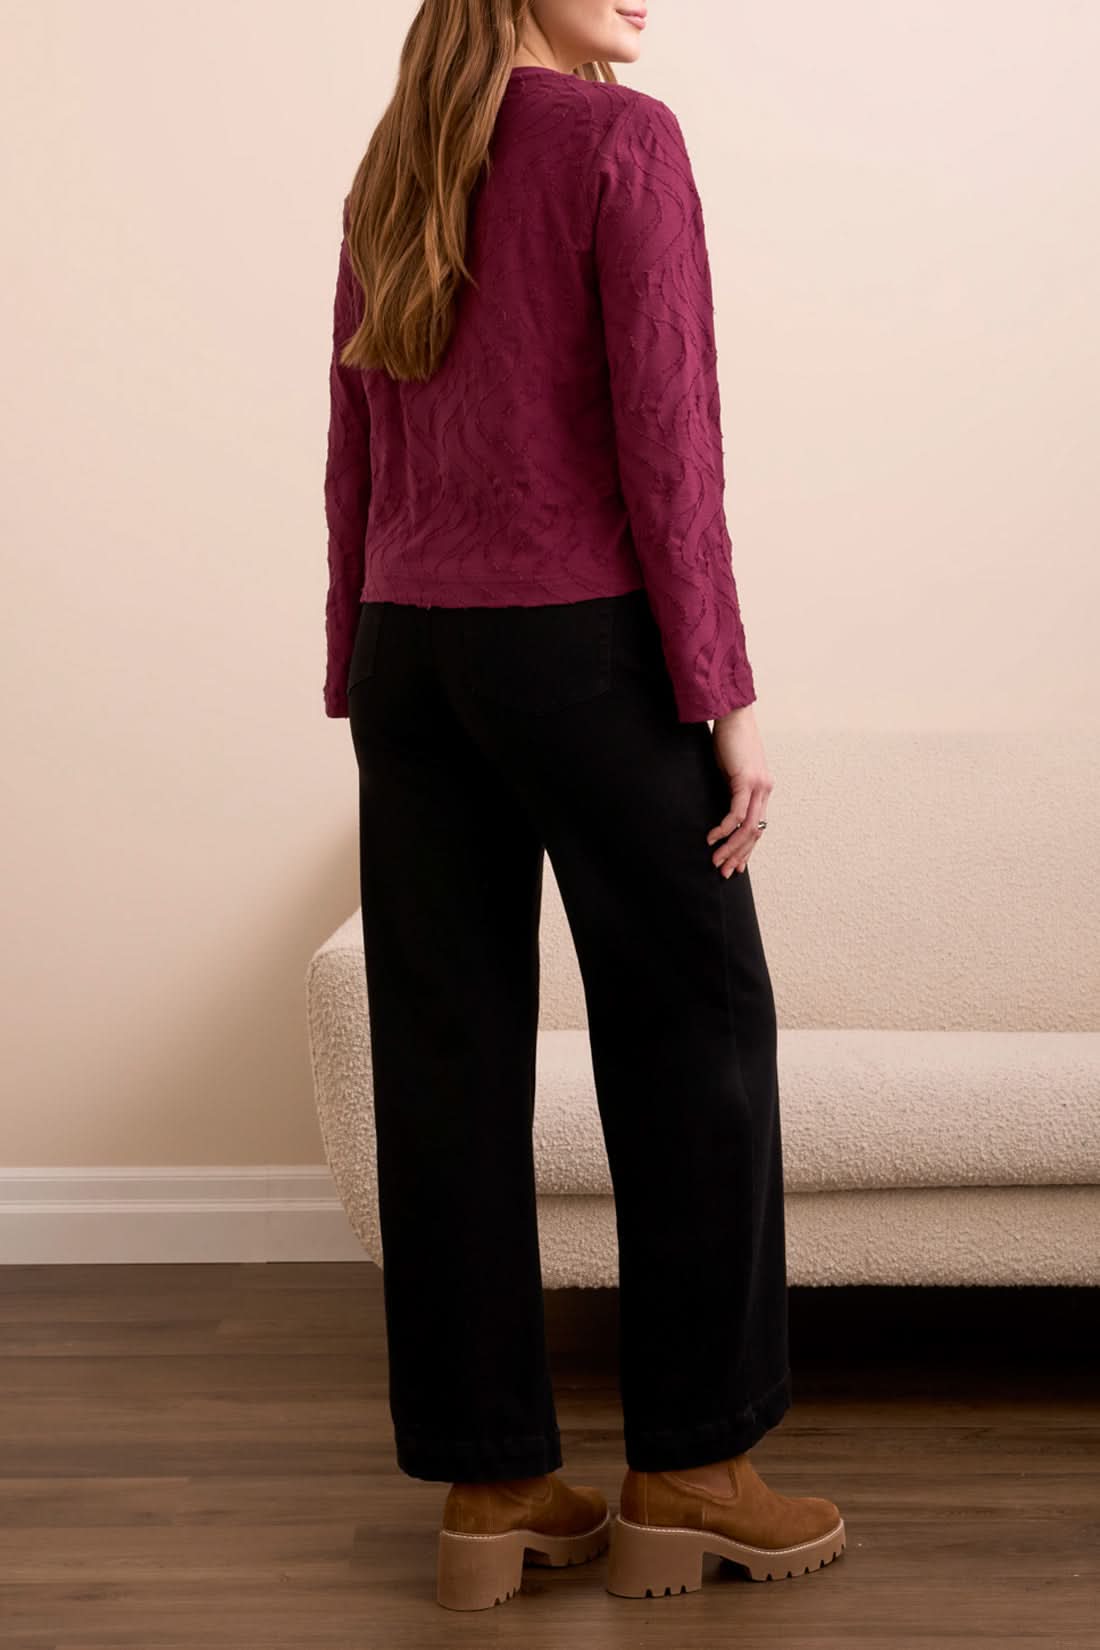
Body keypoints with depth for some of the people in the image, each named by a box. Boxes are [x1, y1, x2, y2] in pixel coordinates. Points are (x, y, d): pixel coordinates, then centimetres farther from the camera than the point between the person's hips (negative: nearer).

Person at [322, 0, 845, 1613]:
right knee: (694, 1022, 5)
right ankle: (688, 1468, 10)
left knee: (450, 1056, 5)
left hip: (410, 645, 7)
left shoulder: (390, 174, 14)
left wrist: (362, 686, 16)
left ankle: (488, 1483, 11)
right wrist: (725, 698, -12)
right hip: (582, 639, -6)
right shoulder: (624, 138, -7)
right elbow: (667, 437, -13)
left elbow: (354, 463, 13)